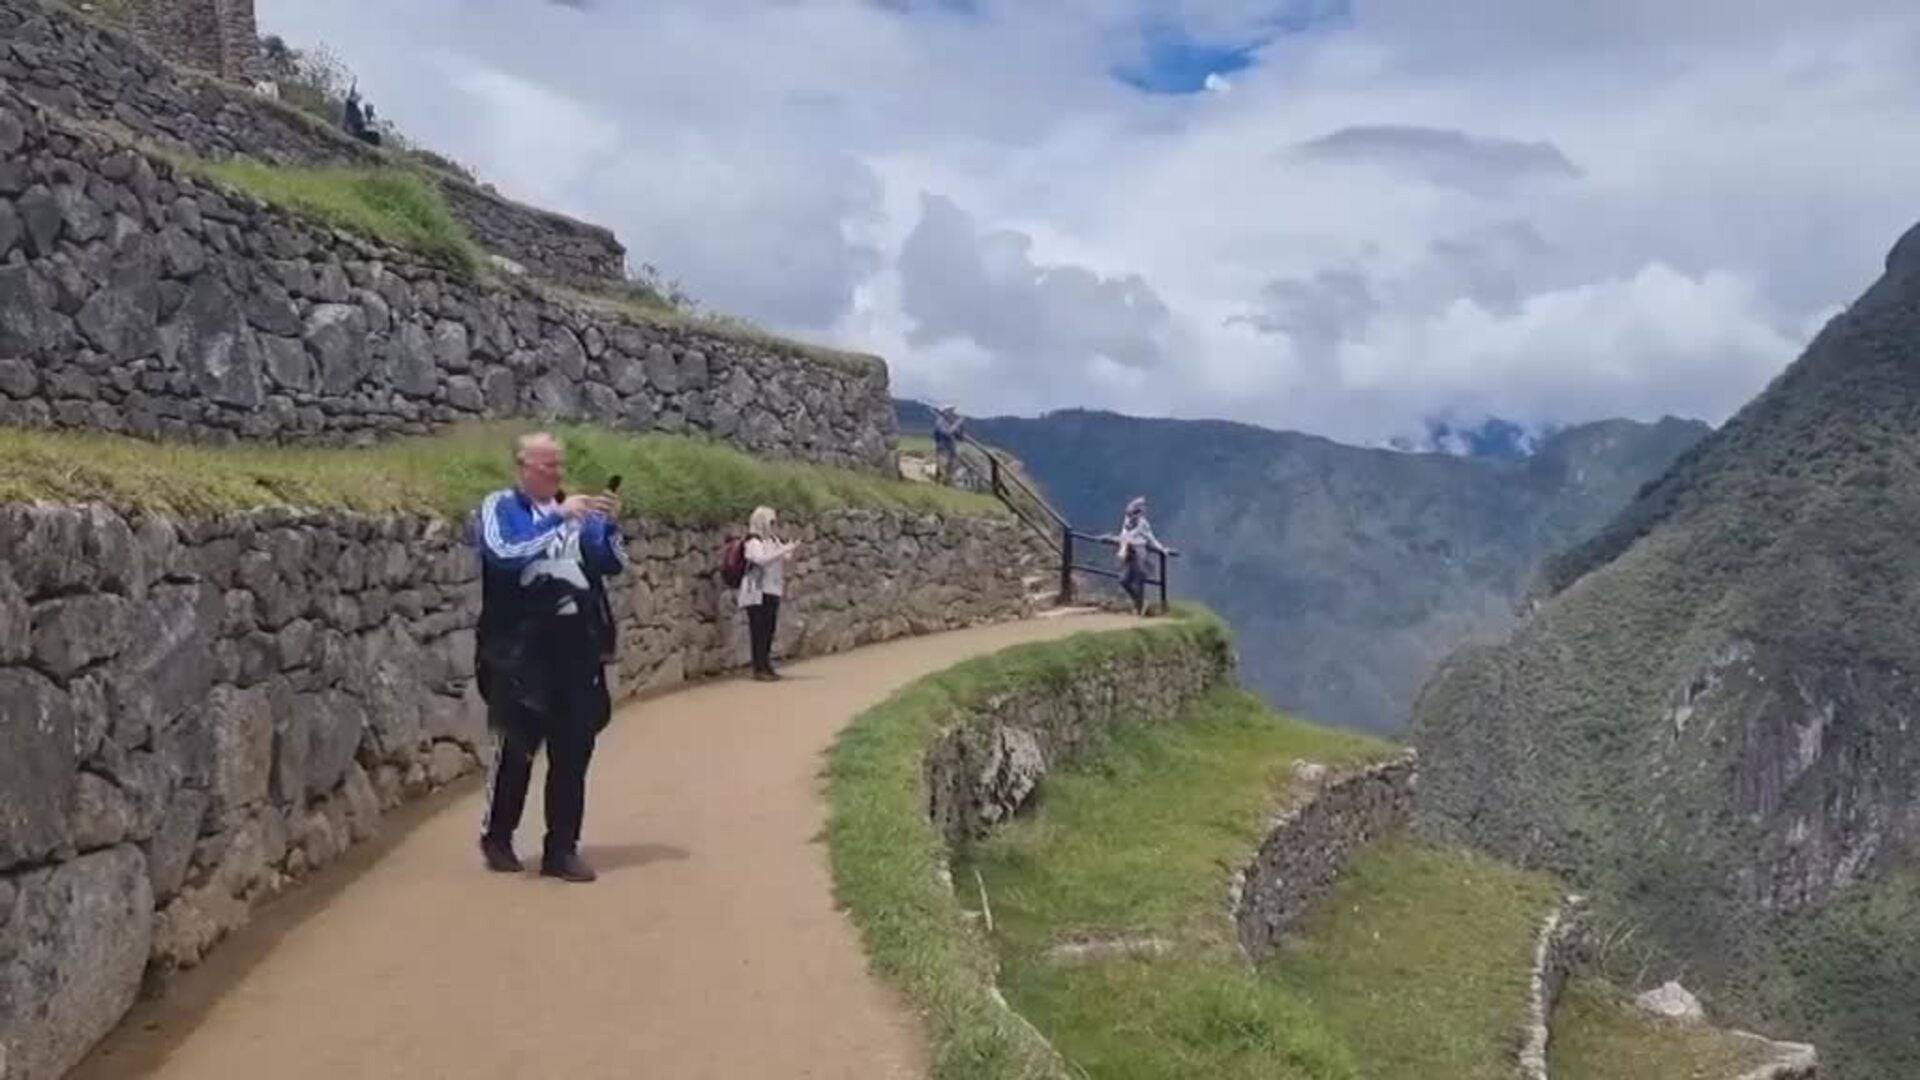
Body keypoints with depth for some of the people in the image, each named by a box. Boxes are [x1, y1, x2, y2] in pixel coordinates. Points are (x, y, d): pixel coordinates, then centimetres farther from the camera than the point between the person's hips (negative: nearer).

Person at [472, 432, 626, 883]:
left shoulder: (576, 510, 11)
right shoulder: (500, 507, -2)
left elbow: (614, 564, 9)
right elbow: (504, 554, -21)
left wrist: (610, 524, -8)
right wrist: (558, 518, -25)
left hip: (577, 643, 4)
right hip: (521, 646, -4)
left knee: (573, 750, 5)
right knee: (518, 746, 1)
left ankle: (562, 848, 13)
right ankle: (497, 836, 22)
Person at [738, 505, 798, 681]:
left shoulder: (773, 540, 13)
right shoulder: (754, 541, -10)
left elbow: (782, 561, 18)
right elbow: (761, 559, -26)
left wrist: (790, 552, -2)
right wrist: (783, 550, -25)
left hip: (772, 591, 7)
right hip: (757, 592, -7)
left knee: (769, 630, 9)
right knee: (759, 630, -7)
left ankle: (766, 665, 17)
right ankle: (759, 669, -5)